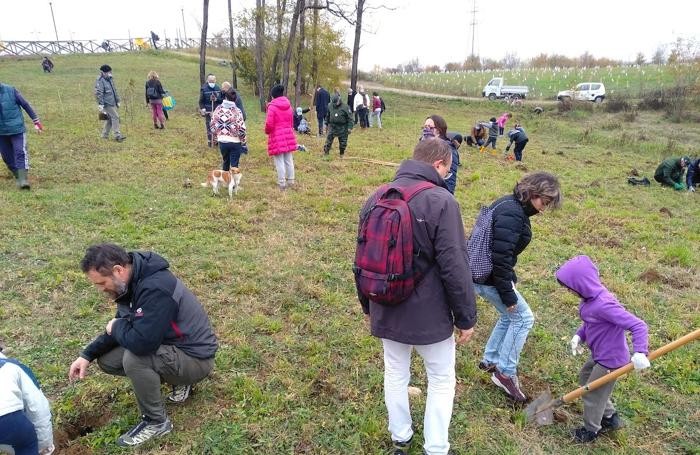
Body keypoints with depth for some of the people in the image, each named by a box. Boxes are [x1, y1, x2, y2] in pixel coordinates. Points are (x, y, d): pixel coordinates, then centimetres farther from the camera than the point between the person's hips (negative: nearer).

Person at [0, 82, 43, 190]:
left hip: (17, 129, -4)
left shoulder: (10, 90, -8)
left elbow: (25, 105, -1)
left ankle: (23, 179, -14)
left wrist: (36, 121, 2)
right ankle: (18, 177, 27)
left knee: (21, 153, -13)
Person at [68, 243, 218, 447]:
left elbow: (142, 343, -36)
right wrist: (87, 355, 2)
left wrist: (117, 327, -15)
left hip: (195, 358, -9)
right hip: (170, 346, 9)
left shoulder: (155, 288, -31)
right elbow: (121, 327, 12)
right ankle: (176, 379, 15)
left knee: (134, 358, -30)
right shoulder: (131, 282, -1)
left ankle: (157, 422, -7)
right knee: (106, 360, 6)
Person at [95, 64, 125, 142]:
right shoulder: (100, 81, -12)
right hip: (107, 104, -9)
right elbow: (98, 93, -16)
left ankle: (105, 135, 21)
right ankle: (117, 135, -11)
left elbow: (114, 90, 24)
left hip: (113, 103, 9)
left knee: (109, 119, 12)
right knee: (115, 117, -12)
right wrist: (100, 104, -20)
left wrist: (117, 101, 23)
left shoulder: (110, 79, 15)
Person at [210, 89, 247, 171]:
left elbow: (213, 125, 5)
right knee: (234, 165, 3)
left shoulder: (218, 109, -1)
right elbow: (241, 129, -13)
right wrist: (244, 144, -4)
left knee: (225, 162, 22)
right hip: (235, 142, -4)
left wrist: (215, 138, 18)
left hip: (222, 141, 4)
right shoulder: (237, 111, -12)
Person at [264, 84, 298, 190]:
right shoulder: (288, 105, 8)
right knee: (289, 160, 13)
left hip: (277, 137, -6)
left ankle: (282, 184, 3)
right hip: (288, 135, 6)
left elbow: (269, 123, -15)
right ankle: (290, 181, 20)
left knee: (279, 161, 0)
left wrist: (267, 131, 5)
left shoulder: (272, 106, -12)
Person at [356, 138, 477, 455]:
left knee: (395, 375, 22)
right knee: (442, 381, 16)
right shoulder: (441, 201, -18)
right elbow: (455, 268, -19)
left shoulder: (376, 198, 1)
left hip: (386, 312, 6)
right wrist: (466, 318, -6)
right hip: (429, 315, -5)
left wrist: (368, 306, 20)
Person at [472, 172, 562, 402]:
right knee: (523, 318, 1)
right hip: (487, 277, -10)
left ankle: (490, 360, 35)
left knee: (510, 316, 21)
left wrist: (511, 279, 20)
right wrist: (508, 295, -20)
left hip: (483, 270, 10)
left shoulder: (514, 206, 9)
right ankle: (505, 372, 12)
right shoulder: (511, 214, -24)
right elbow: (501, 258, -27)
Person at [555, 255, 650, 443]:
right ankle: (610, 417, 43)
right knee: (585, 379, 28)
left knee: (592, 394, 10)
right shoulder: (591, 297, -6)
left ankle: (591, 430, 36)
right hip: (600, 355, 9)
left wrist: (640, 352, -43)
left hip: (610, 359, -9)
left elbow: (638, 325, -34)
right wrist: (579, 335, -3)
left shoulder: (603, 304, -35)